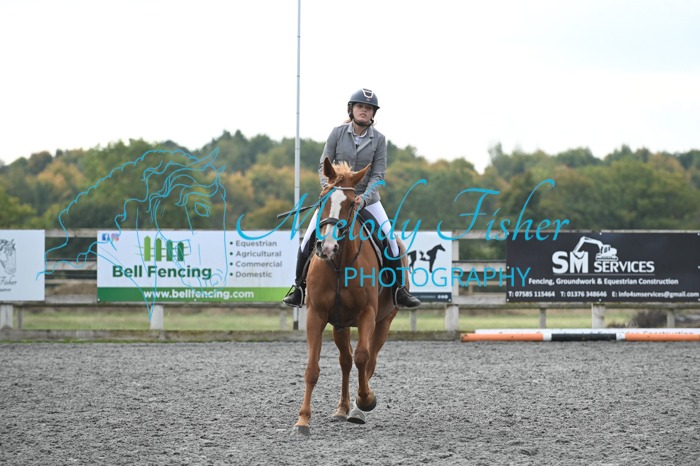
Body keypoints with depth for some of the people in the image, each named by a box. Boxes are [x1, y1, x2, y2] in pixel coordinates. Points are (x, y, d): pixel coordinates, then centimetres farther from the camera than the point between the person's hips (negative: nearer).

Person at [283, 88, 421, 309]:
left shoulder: (378, 139, -6)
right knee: (309, 238, -10)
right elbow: (323, 166, -5)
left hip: (366, 197, 0)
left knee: (390, 239, -10)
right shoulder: (338, 133, -6)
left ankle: (399, 289, 3)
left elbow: (378, 175, -9)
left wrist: (364, 198, -25)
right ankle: (299, 286, 3)